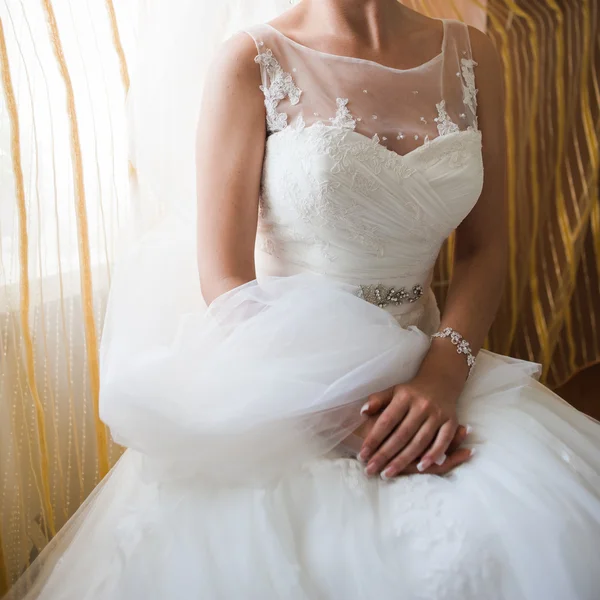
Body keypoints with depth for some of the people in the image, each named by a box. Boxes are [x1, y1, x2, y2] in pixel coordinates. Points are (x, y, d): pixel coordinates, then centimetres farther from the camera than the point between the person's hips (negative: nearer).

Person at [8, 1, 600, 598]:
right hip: (283, 372, -3)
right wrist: (342, 410, -21)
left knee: (545, 534, -18)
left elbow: (485, 247, 5)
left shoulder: (472, 56, 6)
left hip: (420, 359, 4)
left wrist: (443, 375, -14)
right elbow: (224, 282, -10)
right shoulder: (251, 62, -7)